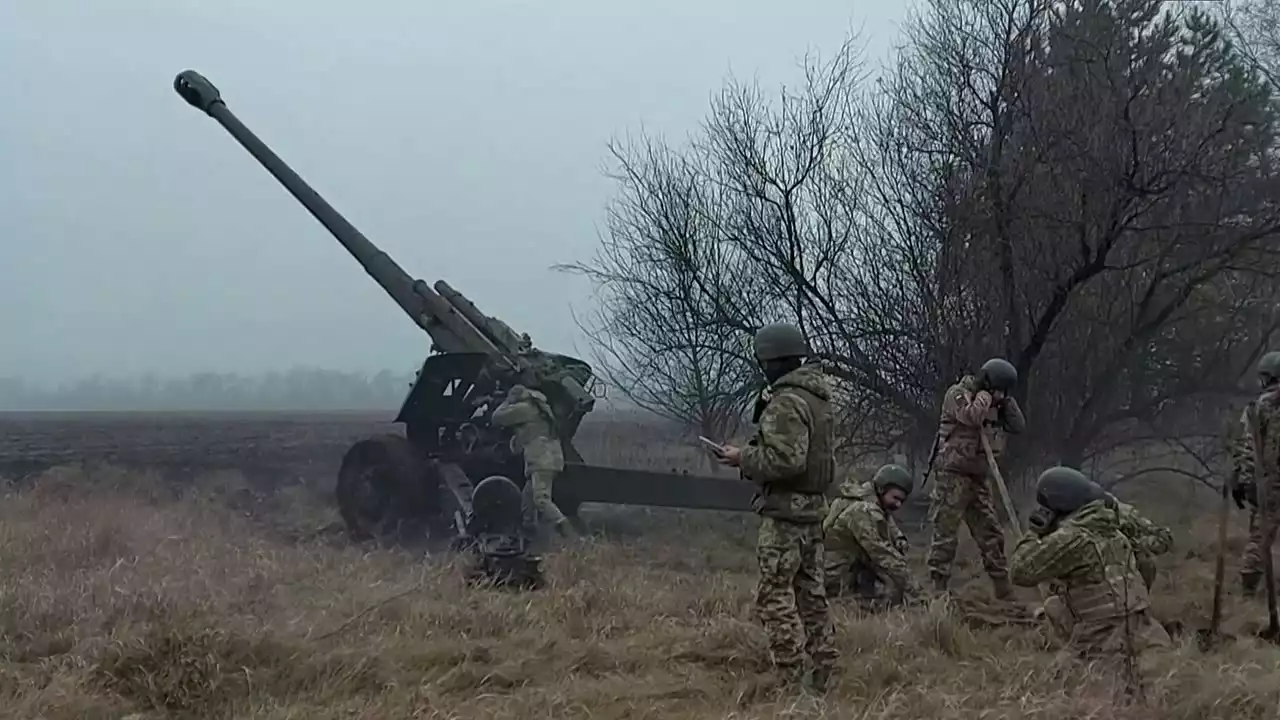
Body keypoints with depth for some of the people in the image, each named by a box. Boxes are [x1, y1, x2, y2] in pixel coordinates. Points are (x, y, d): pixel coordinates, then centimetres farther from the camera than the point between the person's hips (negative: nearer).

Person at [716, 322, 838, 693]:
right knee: (810, 593, 15)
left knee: (775, 595, -5)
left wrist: (743, 458, -13)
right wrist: (752, 453, 12)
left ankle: (792, 682, -6)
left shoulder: (786, 402, -18)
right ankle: (824, 673, 19)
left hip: (785, 511, -9)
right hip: (814, 508, 9)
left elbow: (786, 459, -26)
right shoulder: (819, 398, 12)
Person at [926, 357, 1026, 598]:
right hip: (954, 476, -7)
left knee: (991, 535, 10)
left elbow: (1019, 427, 8)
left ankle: (1003, 591, 16)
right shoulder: (957, 394, -9)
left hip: (981, 478, 7)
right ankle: (938, 590, -4)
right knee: (945, 535, -6)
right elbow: (971, 417, -28)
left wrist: (1004, 400, 0)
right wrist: (985, 396, -12)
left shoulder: (993, 404, 12)